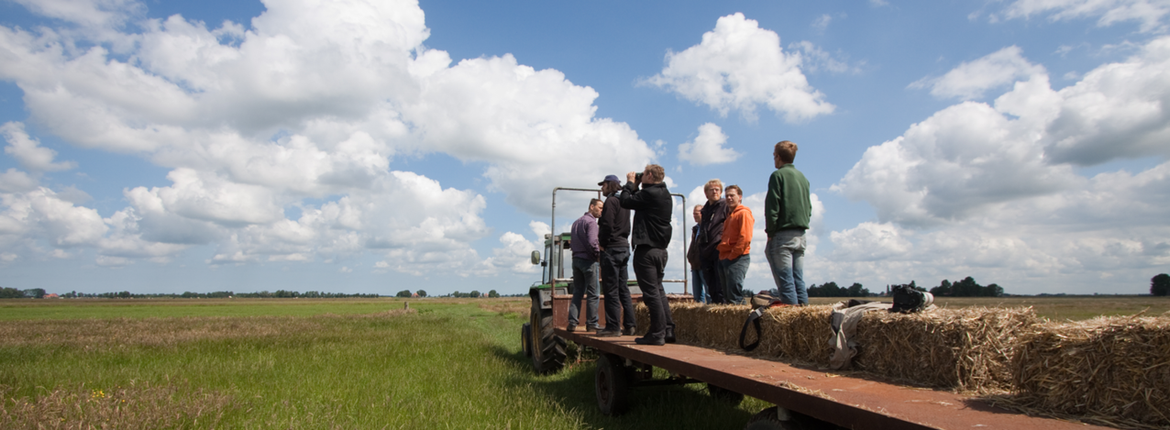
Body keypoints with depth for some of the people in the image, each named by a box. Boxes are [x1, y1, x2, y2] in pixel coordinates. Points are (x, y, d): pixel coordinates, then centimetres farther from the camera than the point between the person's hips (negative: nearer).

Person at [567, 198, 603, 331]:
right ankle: (592, 324, 2)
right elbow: (592, 242, -20)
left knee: (577, 292, 10)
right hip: (588, 260, -8)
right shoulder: (591, 222, -10)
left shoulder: (576, 222, 17)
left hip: (576, 259, 8)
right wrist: (599, 253, -7)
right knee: (592, 294, -1)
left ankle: (572, 323, 6)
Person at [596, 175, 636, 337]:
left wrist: (602, 243, -7)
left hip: (612, 249, -9)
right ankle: (629, 325, 12)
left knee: (611, 289, -6)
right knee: (623, 289, 11)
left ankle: (613, 326, -5)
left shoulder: (611, 201, -9)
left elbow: (607, 225, -19)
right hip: (624, 246, 9)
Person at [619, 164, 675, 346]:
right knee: (658, 290, 16)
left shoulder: (649, 193, -16)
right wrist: (635, 186, 14)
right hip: (660, 249, 10)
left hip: (646, 249, -10)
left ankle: (657, 334, -2)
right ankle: (668, 330, 18)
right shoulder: (664, 194, 14)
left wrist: (630, 183, 3)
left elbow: (626, 202, -11)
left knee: (651, 292, -6)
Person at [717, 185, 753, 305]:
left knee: (734, 293, -13)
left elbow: (745, 238, -17)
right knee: (727, 294, 10)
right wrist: (723, 256, 14)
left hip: (737, 259, -9)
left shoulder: (744, 213, -6)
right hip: (725, 258, 9)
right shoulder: (730, 214, 23)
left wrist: (732, 255, -17)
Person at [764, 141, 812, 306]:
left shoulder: (778, 175, -5)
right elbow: (809, 207, 19)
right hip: (800, 235, 7)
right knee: (799, 280, 9)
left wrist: (770, 231, -6)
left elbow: (772, 206, -12)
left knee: (785, 280, -6)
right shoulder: (803, 177, 16)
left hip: (783, 234, -7)